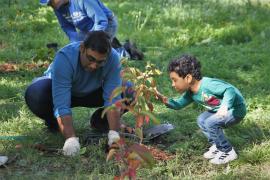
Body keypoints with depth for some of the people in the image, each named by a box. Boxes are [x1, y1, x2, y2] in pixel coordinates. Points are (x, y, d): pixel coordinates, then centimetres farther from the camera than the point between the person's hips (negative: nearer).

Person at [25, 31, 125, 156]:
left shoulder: (113, 59, -30)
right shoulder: (64, 58, -38)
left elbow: (112, 98, -31)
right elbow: (61, 105, -41)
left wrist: (113, 133, -42)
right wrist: (71, 138, -51)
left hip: (92, 92, 2)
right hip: (58, 88, -2)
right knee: (34, 94, -35)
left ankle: (99, 121, 4)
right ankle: (54, 122, -2)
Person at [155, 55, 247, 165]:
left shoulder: (208, 84, -30)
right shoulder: (191, 93, -1)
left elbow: (230, 89, -35)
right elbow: (178, 104, 7)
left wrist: (225, 106, -51)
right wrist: (162, 98, -9)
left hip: (236, 109, -9)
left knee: (210, 123, -21)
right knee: (201, 120, 7)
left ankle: (228, 152, -5)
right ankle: (216, 146, 19)